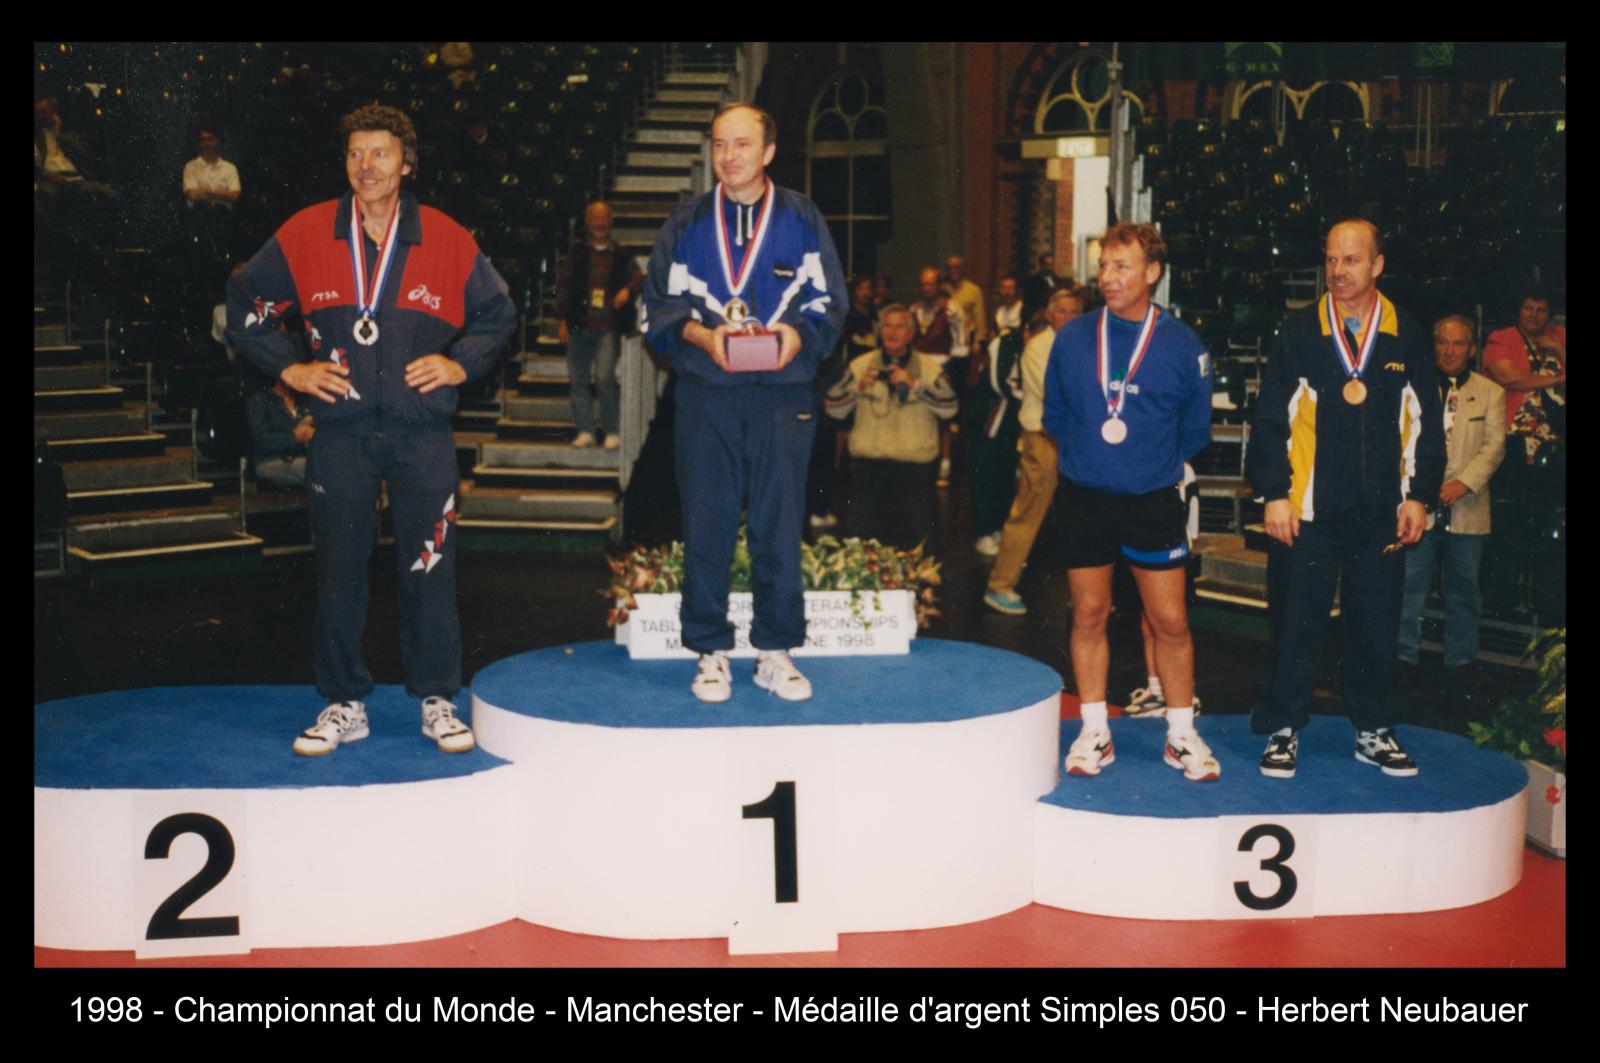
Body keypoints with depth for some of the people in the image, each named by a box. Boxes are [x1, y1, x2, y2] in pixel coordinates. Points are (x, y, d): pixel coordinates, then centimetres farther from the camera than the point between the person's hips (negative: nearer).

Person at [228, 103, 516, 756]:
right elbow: (245, 304, 13)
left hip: (423, 435, -1)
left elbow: (497, 313, 15)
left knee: (429, 569, 1)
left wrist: (460, 363, 2)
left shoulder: (447, 241, 2)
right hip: (340, 434, 1)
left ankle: (437, 701, 15)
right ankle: (343, 706, 17)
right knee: (338, 571, 5)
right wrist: (289, 367, 4)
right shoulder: (304, 236, 3)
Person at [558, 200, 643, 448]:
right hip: (579, 326, 3)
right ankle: (585, 432, 11)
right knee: (577, 380, 2)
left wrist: (628, 290, -17)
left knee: (605, 377, -15)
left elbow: (640, 278, 5)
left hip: (608, 327, -3)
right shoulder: (577, 254, 13)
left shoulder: (621, 257, 9)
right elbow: (563, 287, 13)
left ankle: (613, 433, -6)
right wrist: (564, 320, 5)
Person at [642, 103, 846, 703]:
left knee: (780, 525, 2)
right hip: (705, 398, 1)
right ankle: (711, 653, 11)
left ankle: (776, 652, 13)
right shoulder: (686, 225, 11)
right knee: (706, 525, 1)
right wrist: (700, 334, -11)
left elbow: (830, 303, 7)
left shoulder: (802, 220, 9)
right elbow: (657, 308, 8)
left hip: (783, 396, 0)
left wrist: (798, 334, -13)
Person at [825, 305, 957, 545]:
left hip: (915, 464, -1)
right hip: (868, 463, 1)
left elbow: (949, 408, -11)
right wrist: (858, 386, -15)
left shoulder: (929, 367, 5)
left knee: (914, 539, 2)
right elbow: (834, 409, 2)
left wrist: (914, 384, -20)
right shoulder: (861, 365, 8)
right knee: (865, 536, 4)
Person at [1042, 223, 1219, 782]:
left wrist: (1155, 463, 9)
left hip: (1154, 500, -1)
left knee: (1170, 620, 2)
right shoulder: (1072, 338, 0)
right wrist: (1089, 453, 10)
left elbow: (1195, 428, 9)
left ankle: (1182, 734, 16)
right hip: (1084, 498, 1)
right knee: (1089, 614, 6)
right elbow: (1054, 414, 13)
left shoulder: (1182, 345, -3)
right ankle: (1094, 731, 18)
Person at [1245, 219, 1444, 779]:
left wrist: (1420, 494, 5)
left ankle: (1374, 730, 23)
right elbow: (1270, 418, 0)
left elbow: (1425, 423, 10)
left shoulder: (1406, 335, 5)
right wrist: (1273, 493, -5)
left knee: (1377, 624, 10)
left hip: (1382, 512, 2)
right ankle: (1283, 729, 14)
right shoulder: (1300, 333, 0)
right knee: (1296, 624, 3)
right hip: (1308, 509, -2)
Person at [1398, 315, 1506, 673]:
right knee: (1409, 583, -2)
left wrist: (1464, 483, -15)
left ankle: (1459, 661, 18)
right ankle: (1403, 656, 6)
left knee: (1463, 589, 8)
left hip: (1466, 507, 1)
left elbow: (1494, 445, 0)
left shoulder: (1490, 393, 9)